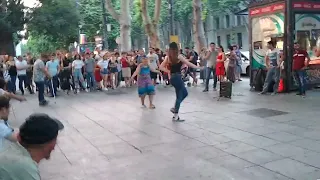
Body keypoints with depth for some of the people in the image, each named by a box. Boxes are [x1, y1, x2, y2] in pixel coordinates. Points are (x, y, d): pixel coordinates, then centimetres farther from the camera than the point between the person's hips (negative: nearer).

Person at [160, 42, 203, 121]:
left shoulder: (168, 57, 7)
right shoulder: (179, 56, -9)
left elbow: (161, 67, 9)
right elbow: (189, 64, -7)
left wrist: (169, 71, 7)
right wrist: (198, 67, 2)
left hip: (172, 78, 7)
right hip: (177, 77, -7)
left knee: (184, 93, 18)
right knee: (179, 96, 6)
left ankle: (175, 108, 14)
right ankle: (175, 115, 5)